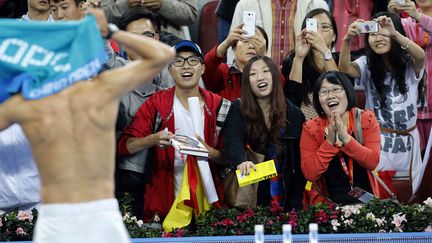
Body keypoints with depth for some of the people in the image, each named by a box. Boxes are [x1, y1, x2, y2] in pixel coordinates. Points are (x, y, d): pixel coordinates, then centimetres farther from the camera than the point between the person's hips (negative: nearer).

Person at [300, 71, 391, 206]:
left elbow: (372, 162, -8)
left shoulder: (367, 119, 2)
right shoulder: (311, 128, 0)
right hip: (326, 204, -1)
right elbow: (310, 174, -8)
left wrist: (345, 138, -19)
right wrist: (330, 142, -17)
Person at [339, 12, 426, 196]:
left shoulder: (410, 65, -4)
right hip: (377, 141, -1)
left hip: (407, 141, 1)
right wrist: (347, 40, -42)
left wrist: (394, 33, -45)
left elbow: (421, 56, -27)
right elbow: (345, 69, -22)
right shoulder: (367, 65, -2)